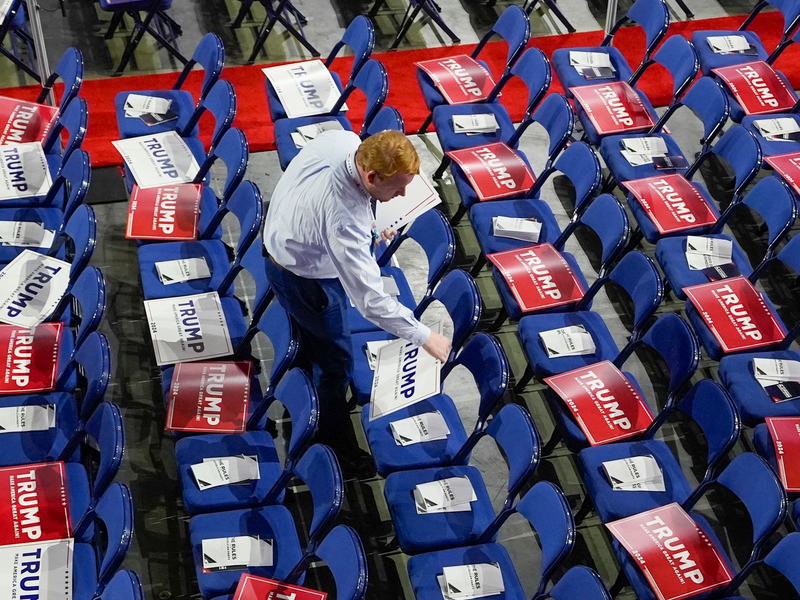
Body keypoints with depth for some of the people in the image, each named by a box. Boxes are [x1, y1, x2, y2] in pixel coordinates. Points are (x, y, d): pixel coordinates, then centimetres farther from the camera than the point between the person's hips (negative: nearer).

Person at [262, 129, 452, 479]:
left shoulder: (343, 139, -23)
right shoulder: (345, 221, -45)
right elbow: (370, 299, -39)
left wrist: (369, 227, 2)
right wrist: (424, 337, -31)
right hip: (303, 277, -8)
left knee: (314, 338, 32)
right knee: (335, 361, 11)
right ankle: (338, 450, 32)